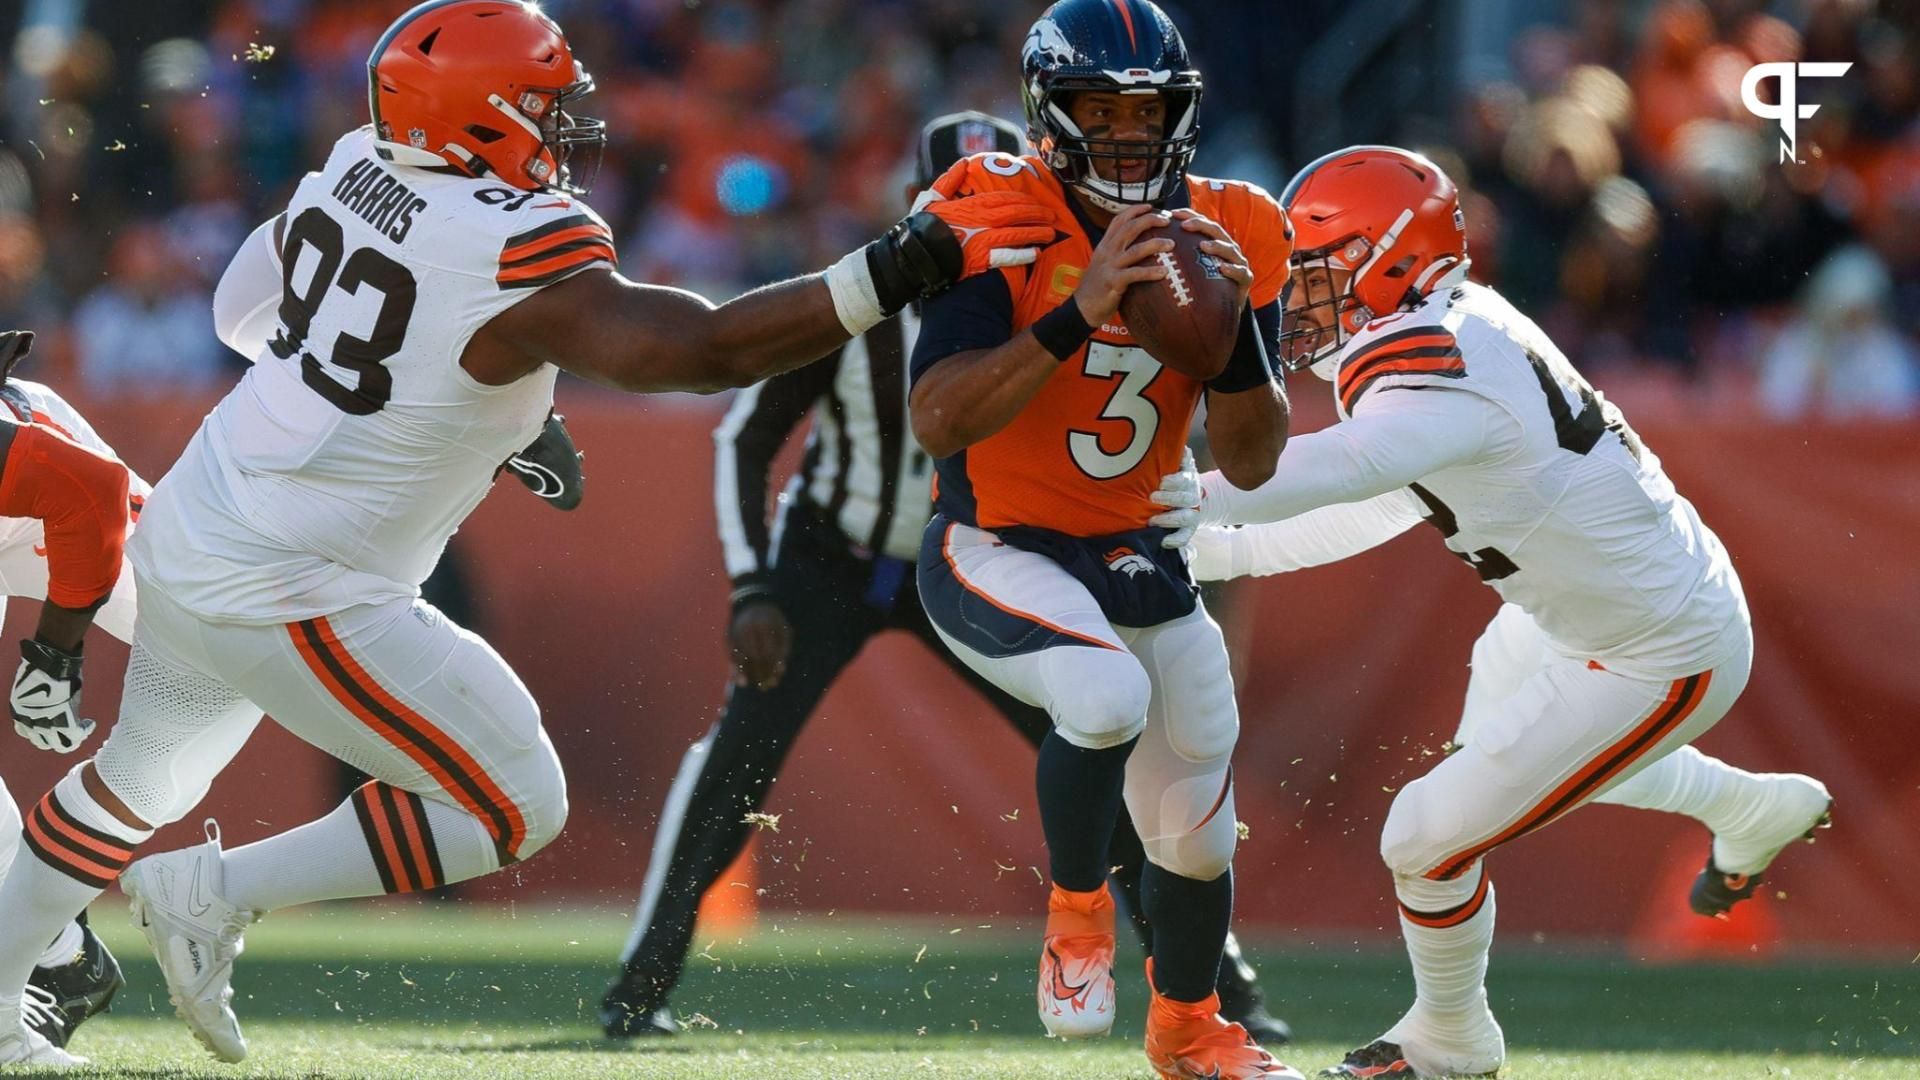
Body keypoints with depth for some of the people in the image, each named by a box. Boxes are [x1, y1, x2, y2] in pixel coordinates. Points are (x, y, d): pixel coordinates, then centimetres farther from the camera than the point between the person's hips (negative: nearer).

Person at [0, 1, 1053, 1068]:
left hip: (189, 530, 9)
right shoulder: (517, 252, -24)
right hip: (291, 601, -9)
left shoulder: (358, 170, 0)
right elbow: (699, 348, -35)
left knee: (144, 776, 31)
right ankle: (213, 895, 1)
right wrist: (903, 269, -33)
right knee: (513, 808, 0)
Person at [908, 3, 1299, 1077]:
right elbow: (939, 421, -29)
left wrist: (1234, 325, -22)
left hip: (1136, 558, 5)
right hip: (995, 549, -5)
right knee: (1107, 697, -33)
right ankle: (1077, 910, -4)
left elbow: (1250, 463, -5)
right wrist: (1080, 312, -37)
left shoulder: (1228, 234, -6)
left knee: (1195, 835, 10)